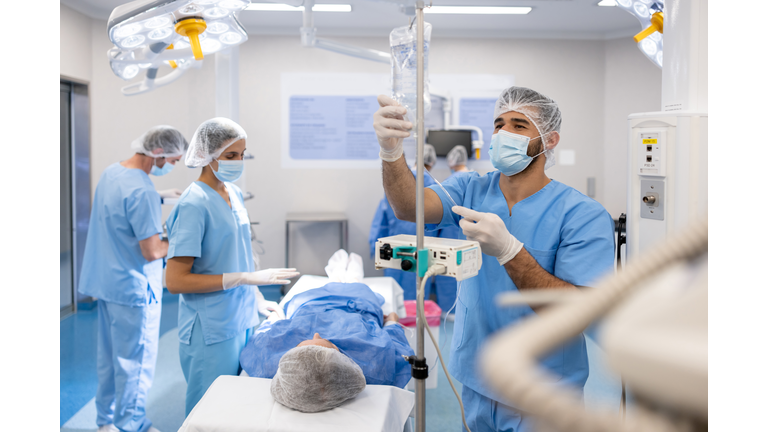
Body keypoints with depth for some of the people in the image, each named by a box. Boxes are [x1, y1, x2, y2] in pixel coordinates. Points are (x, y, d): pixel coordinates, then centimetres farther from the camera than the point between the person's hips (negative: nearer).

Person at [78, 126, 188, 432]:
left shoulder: (110, 172, 6)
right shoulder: (143, 192, -24)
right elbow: (151, 252, -23)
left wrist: (160, 228, 11)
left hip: (105, 281, 10)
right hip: (133, 289, -10)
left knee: (108, 355, 20)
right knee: (135, 361, 4)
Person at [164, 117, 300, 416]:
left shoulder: (234, 194, 8)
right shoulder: (194, 204, -17)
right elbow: (175, 280, -21)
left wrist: (258, 299, 15)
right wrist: (245, 278, -23)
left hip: (242, 321, 8)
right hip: (211, 332, -8)